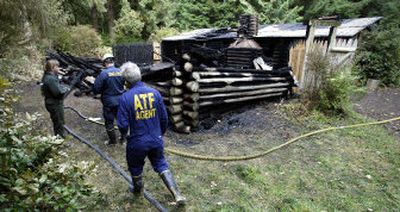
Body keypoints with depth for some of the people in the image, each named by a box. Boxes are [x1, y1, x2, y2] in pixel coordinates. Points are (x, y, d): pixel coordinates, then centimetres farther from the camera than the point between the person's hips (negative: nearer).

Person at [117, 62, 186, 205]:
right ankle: (177, 194, 12)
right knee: (161, 165, 20)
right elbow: (164, 118, -1)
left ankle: (138, 190, 49)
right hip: (156, 140, 3)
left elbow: (123, 125, -16)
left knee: (135, 167, 24)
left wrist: (124, 134, 8)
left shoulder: (125, 98, -18)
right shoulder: (154, 92, -7)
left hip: (137, 142, -3)